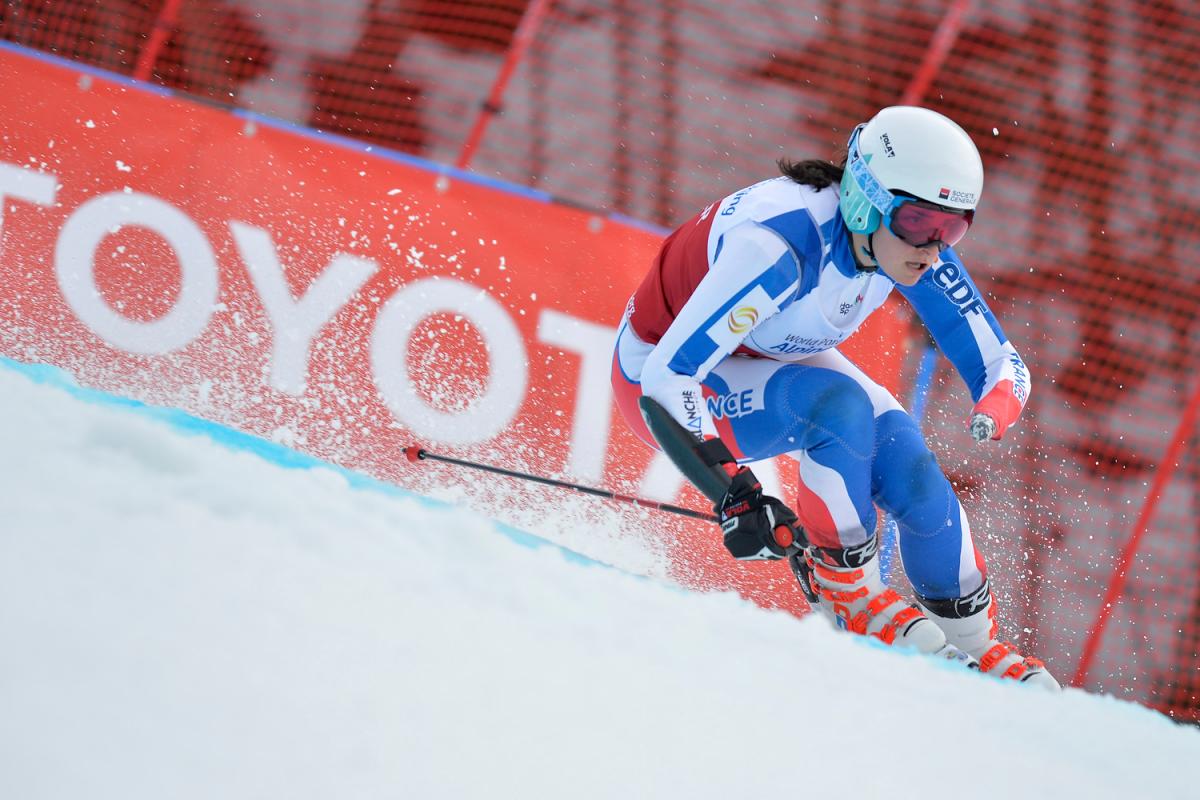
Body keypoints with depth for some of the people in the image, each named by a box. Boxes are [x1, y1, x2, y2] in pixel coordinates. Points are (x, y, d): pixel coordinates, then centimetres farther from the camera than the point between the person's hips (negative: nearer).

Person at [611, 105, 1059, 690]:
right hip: (661, 373, -6)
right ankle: (843, 584, -12)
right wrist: (733, 491, -46)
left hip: (776, 364, 6)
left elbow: (1000, 366, -13)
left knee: (915, 482, -12)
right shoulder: (781, 244, -38)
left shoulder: (914, 243, -18)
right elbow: (668, 377, -38)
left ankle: (973, 645, 9)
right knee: (841, 404, -32)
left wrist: (997, 405, -37)